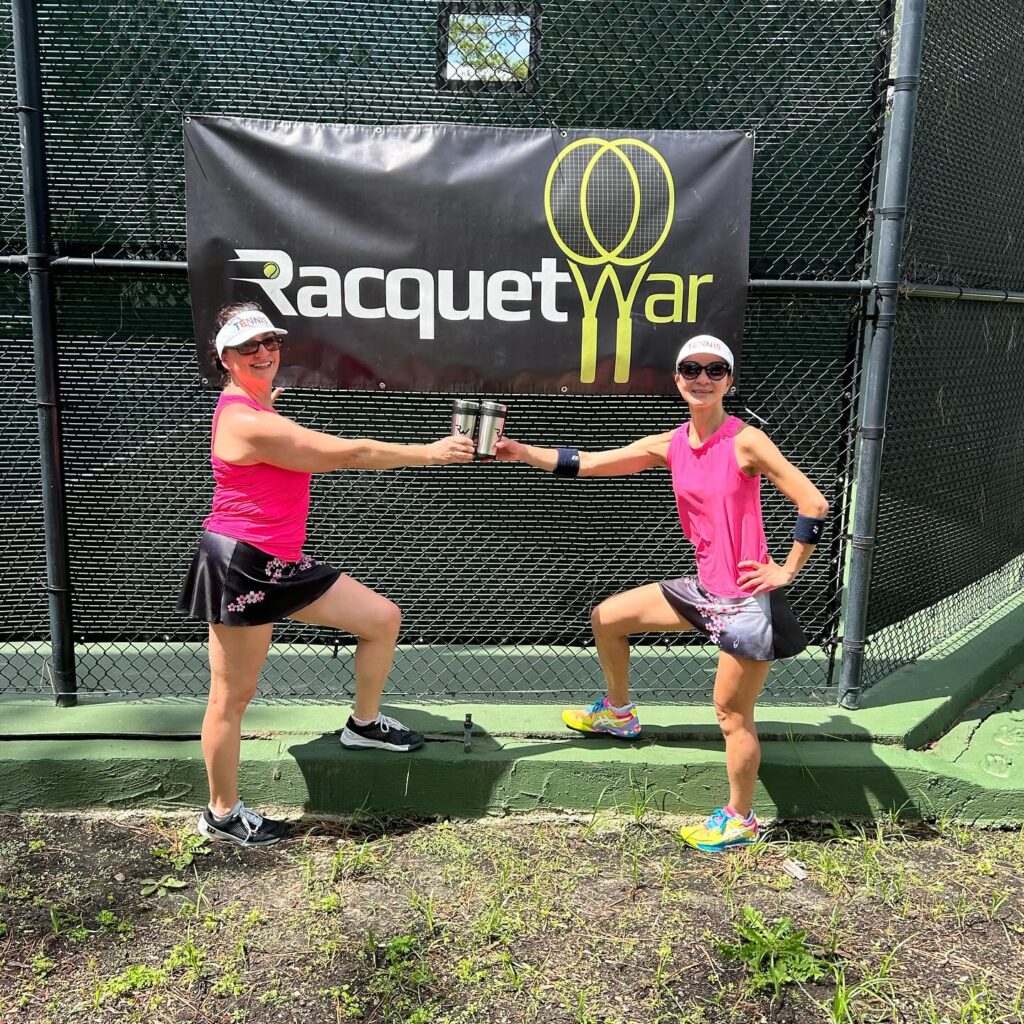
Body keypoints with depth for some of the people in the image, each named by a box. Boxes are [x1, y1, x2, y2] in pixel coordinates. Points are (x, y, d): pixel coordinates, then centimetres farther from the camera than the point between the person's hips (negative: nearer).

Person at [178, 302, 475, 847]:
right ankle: (221, 815, 22)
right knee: (233, 696, 4)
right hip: (240, 568, -10)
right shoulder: (249, 423, -22)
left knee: (383, 618, 9)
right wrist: (430, 452, -13)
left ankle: (364, 723, 29)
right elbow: (348, 453, -20)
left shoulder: (257, 409, 11)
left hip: (282, 563, 10)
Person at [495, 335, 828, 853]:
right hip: (705, 587, 7)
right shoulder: (670, 445, 2)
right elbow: (587, 464, 4)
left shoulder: (745, 441, -17)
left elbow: (813, 504, -18)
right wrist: (523, 452, -4)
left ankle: (738, 820, 25)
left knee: (732, 712, 3)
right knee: (606, 617, 15)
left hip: (747, 598, -7)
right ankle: (618, 713, 38)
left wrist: (788, 570, -13)